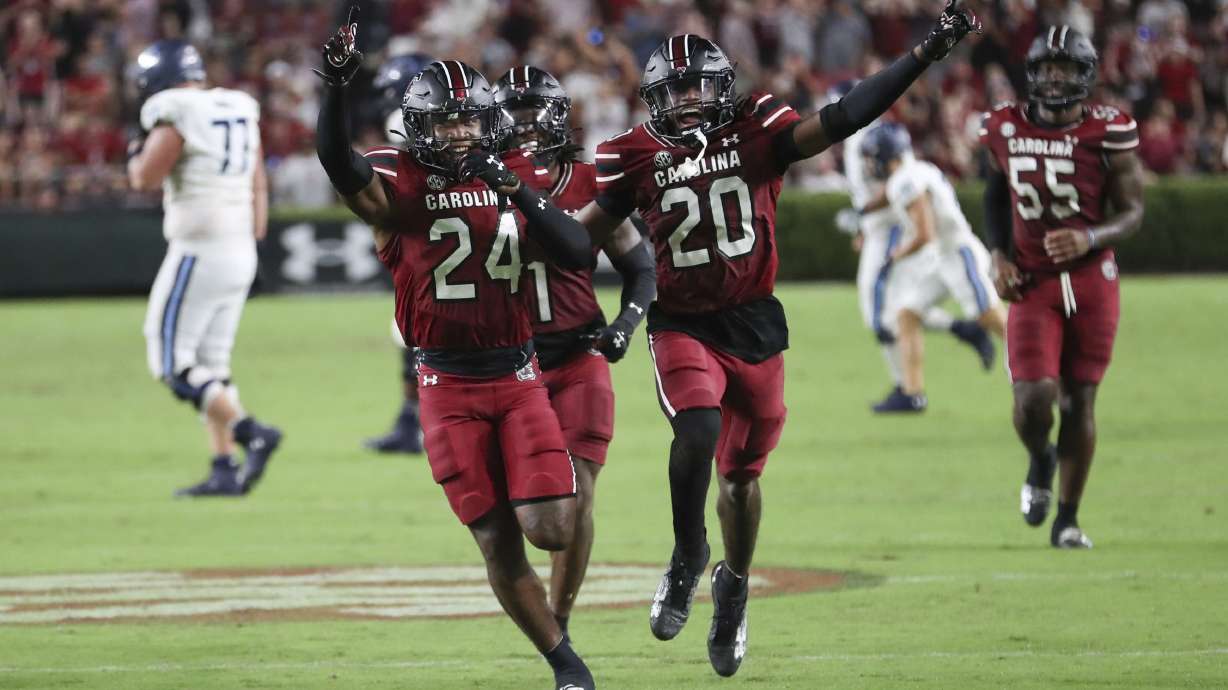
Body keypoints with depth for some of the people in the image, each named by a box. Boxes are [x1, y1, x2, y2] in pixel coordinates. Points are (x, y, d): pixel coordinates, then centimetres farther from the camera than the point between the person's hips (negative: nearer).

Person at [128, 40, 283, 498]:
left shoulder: (177, 117, -13)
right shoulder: (239, 113, 12)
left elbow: (144, 179, -15)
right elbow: (258, 188, 16)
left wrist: (138, 152, 6)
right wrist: (254, 237, 22)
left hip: (198, 252, -8)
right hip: (240, 252, 8)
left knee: (173, 363, -3)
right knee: (210, 365, 13)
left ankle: (251, 434, -17)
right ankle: (225, 472, 7)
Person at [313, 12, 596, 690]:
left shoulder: (516, 176, 2)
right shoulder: (400, 185, -7)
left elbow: (578, 254, -6)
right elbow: (339, 165, -28)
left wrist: (517, 191, -18)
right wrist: (335, 87, -44)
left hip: (518, 376, 2)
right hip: (449, 385, -2)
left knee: (551, 530, -9)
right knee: (498, 545, -2)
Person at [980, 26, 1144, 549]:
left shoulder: (1109, 133, -7)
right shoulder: (1006, 130, 0)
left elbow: (1132, 212, -3)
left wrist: (1089, 238, -22)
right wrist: (999, 254, 5)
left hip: (1091, 280, 0)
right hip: (1032, 284, 0)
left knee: (1080, 400, 4)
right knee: (1034, 397, -14)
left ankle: (1067, 519, 16)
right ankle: (1039, 461, 21)